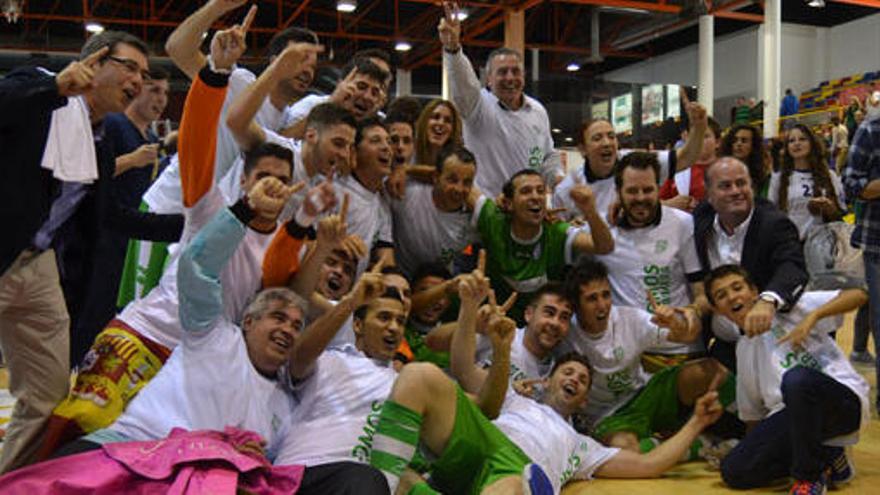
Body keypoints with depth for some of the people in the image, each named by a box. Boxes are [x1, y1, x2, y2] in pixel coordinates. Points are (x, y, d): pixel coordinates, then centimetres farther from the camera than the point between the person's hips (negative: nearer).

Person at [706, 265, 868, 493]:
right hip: (791, 416, 5)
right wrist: (754, 445, 8)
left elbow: (858, 295, -9)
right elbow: (752, 412, 22)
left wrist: (813, 315, -23)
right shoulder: (743, 348, 18)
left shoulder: (789, 307, 3)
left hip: (844, 399, -5)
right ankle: (827, 458, 2)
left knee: (795, 378, -39)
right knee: (734, 471, -16)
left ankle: (811, 474, -17)